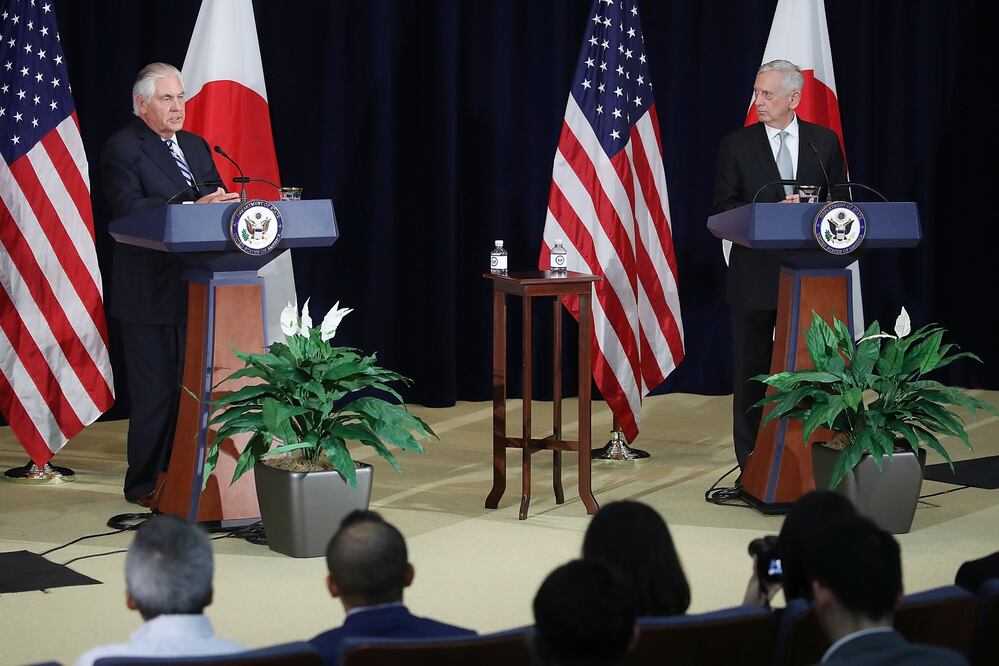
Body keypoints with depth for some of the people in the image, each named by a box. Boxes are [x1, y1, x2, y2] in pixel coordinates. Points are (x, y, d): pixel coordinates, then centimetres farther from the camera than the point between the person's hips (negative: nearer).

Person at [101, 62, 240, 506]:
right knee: (156, 390, -5)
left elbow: (216, 201, 14)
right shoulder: (122, 148, -7)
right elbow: (128, 208, -21)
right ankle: (145, 483, 4)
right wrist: (193, 208, -29)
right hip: (149, 291, -7)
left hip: (194, 287, 7)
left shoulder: (196, 147, 17)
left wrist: (223, 204, -12)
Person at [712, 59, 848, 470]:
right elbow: (724, 209, -2)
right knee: (751, 370, 3)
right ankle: (752, 464, 10)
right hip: (755, 275, -1)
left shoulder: (825, 142, 7)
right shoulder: (737, 145, 3)